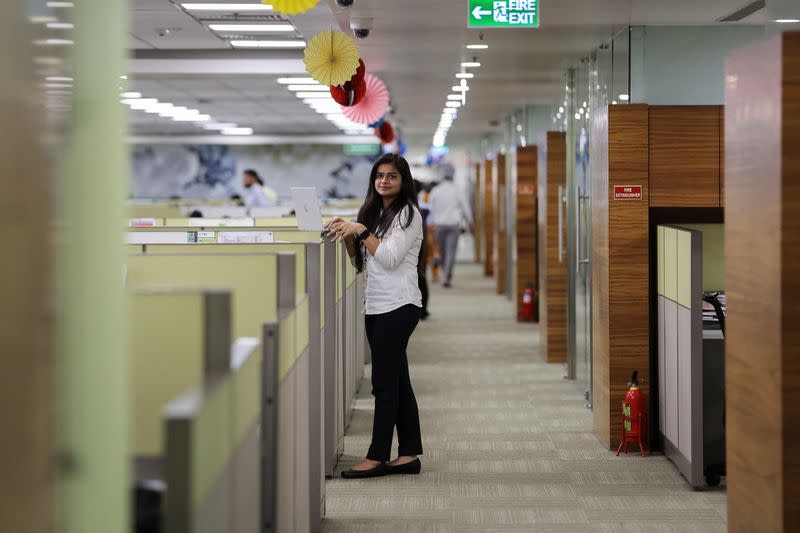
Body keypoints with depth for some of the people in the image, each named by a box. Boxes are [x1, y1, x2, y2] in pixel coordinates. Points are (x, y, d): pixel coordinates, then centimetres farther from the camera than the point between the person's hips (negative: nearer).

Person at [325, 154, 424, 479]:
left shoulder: (408, 213, -6)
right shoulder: (374, 213, 17)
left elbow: (389, 257, -15)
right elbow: (361, 263, 19)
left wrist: (362, 232, -13)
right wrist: (348, 237, 4)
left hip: (398, 306, -8)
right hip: (376, 305, 8)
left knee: (385, 382, -8)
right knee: (397, 382, 9)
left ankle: (377, 457, -6)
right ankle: (409, 454, 12)